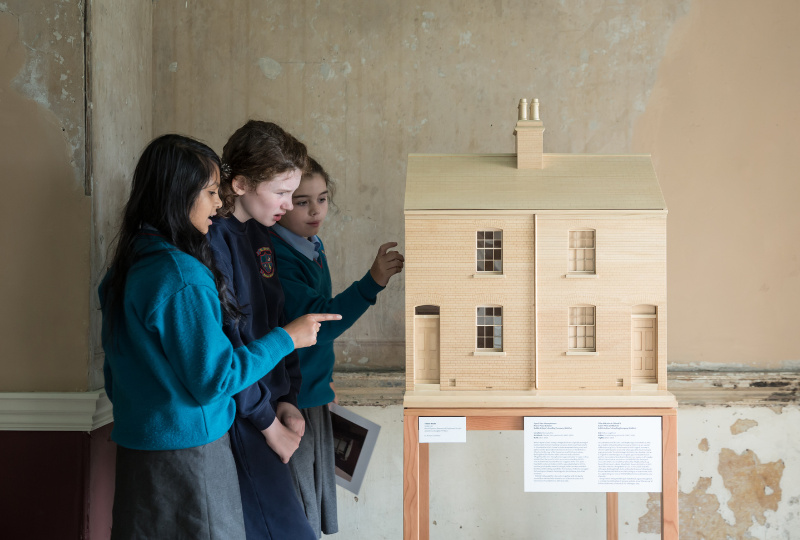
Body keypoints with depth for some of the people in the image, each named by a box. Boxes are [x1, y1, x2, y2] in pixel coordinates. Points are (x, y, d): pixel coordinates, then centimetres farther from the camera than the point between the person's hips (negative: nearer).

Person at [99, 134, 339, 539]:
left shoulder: (125, 269, 8)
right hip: (186, 453, -9)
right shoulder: (183, 277, -21)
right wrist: (286, 338, -9)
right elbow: (214, 377, -18)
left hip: (134, 447, 9)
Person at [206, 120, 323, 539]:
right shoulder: (213, 241, -19)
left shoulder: (259, 234, 9)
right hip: (237, 419, -8)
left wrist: (287, 400, 6)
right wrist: (269, 424, -11)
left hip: (267, 406, 8)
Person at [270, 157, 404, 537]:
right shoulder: (277, 258, -21)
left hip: (313, 389, 9)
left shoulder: (312, 246, 7)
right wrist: (374, 281, -36)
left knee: (318, 495, 19)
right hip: (291, 396, -9)